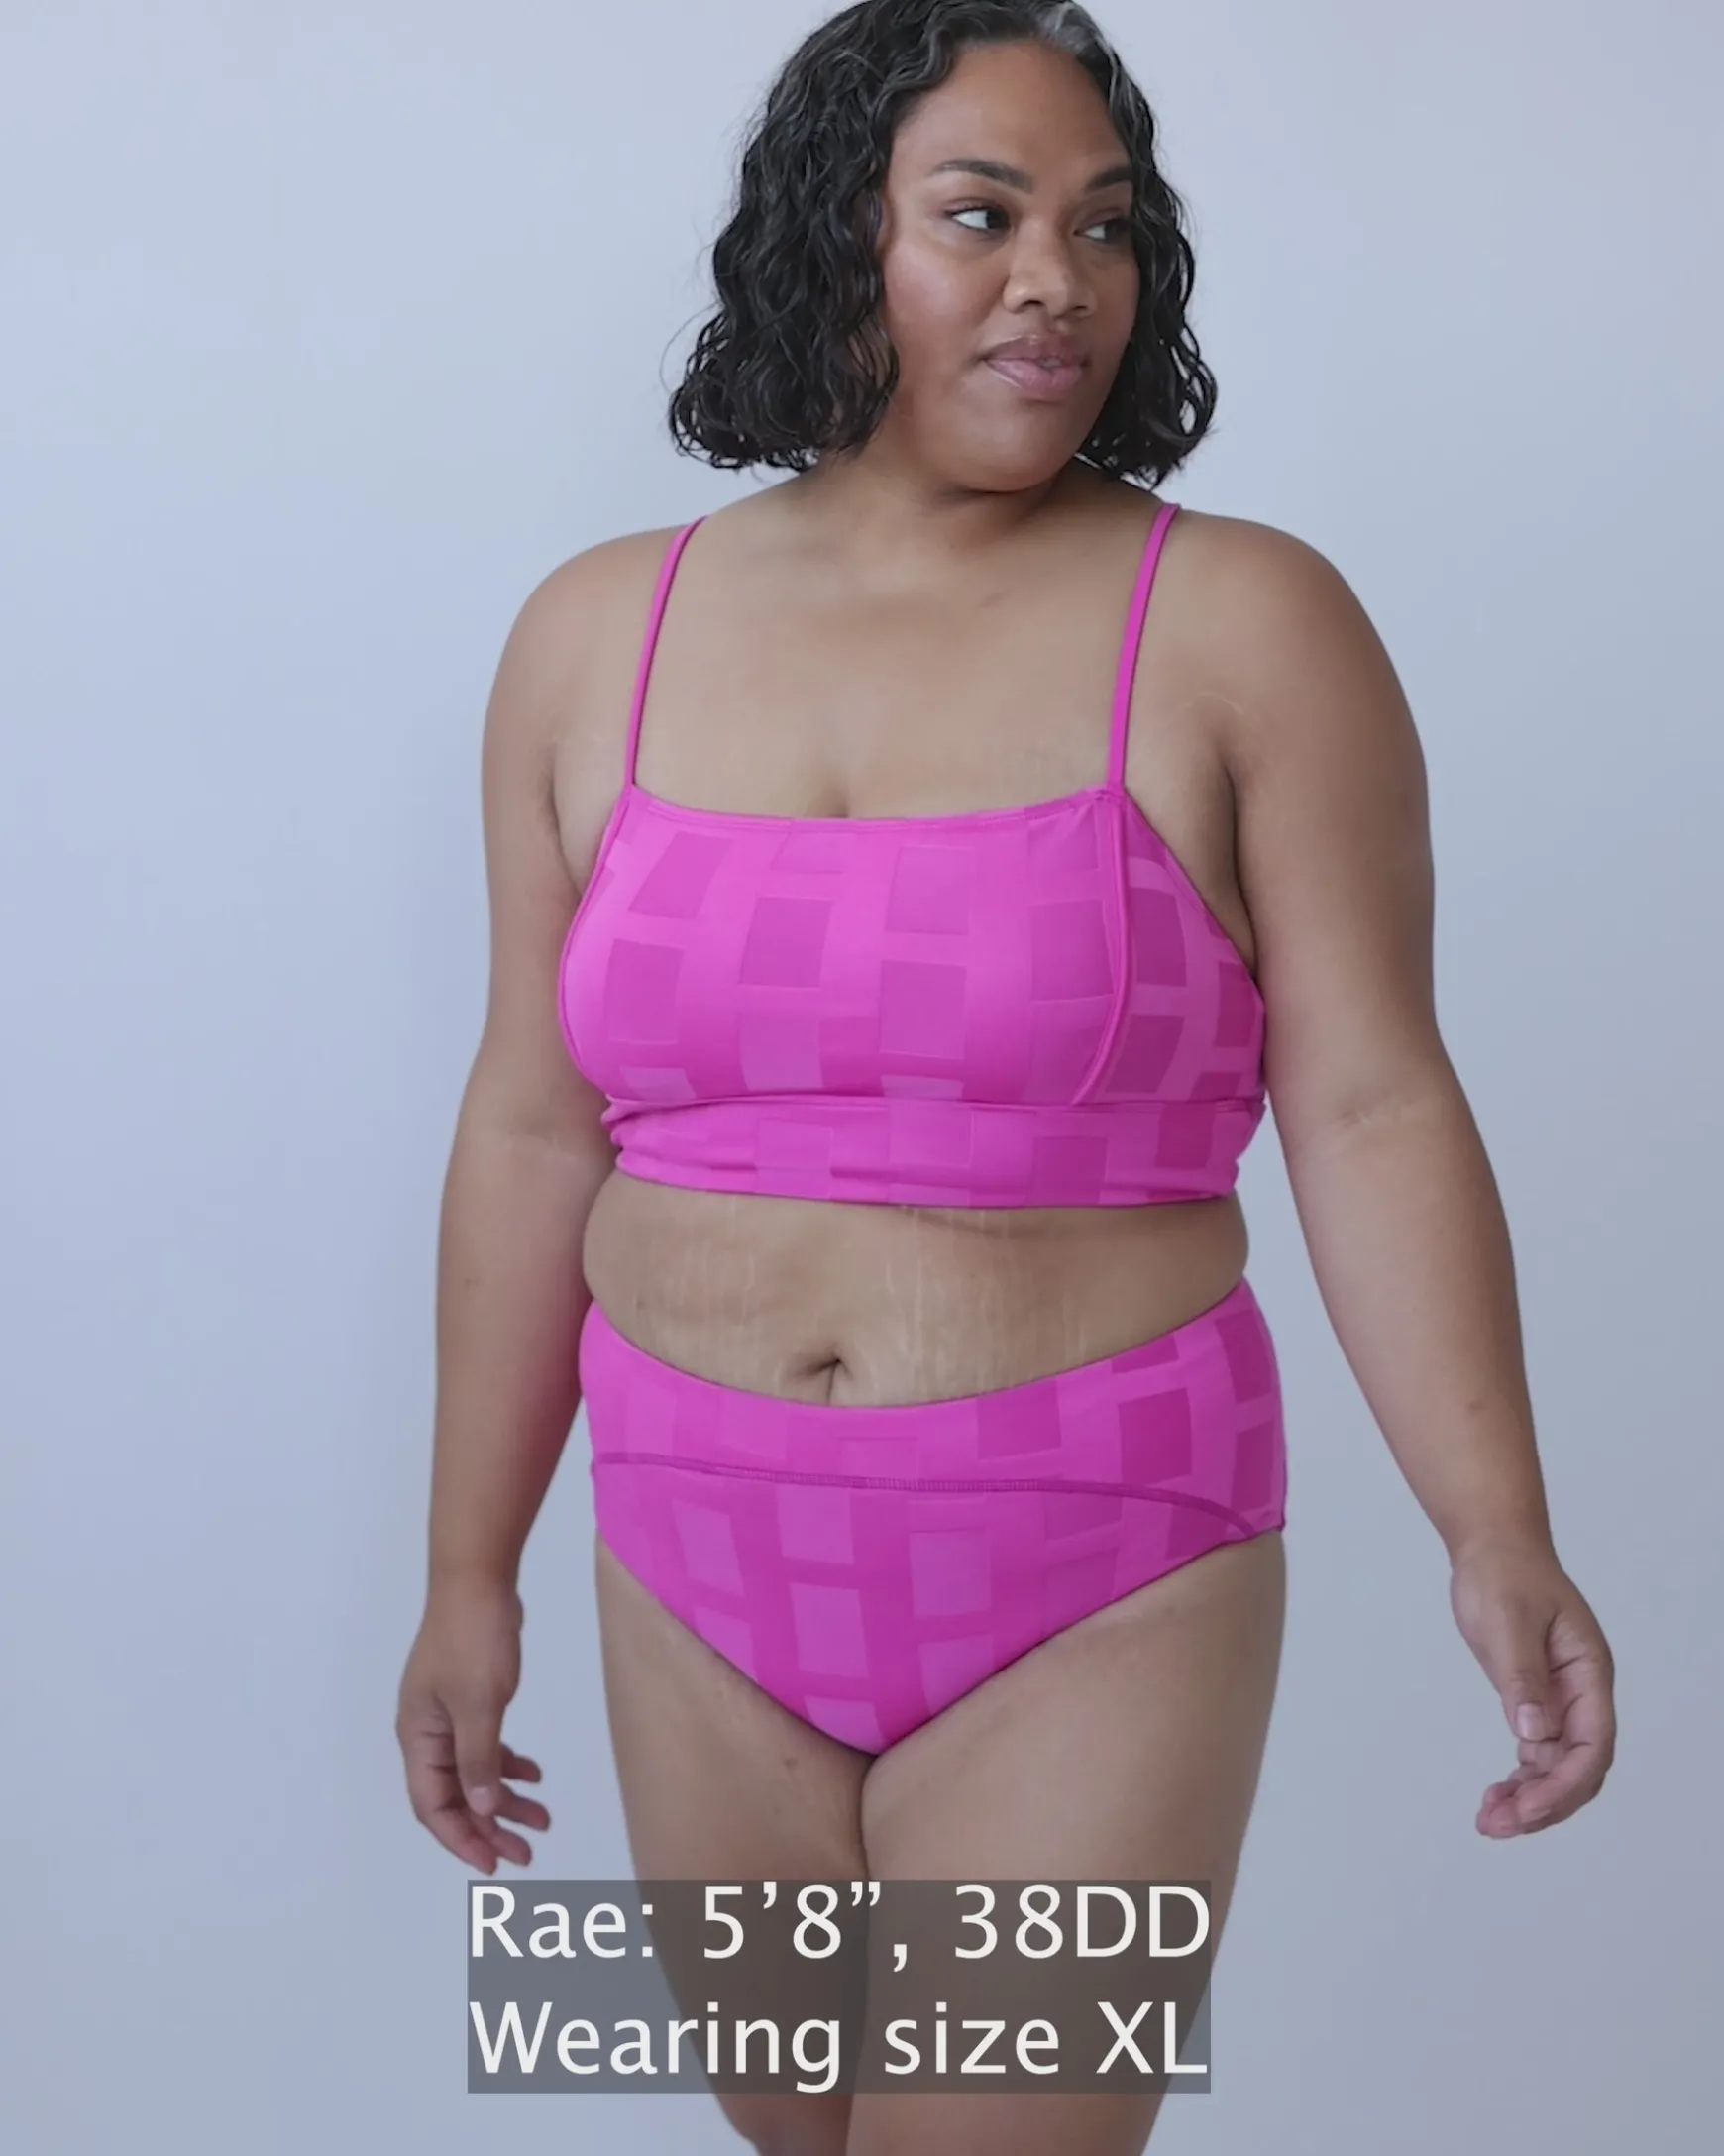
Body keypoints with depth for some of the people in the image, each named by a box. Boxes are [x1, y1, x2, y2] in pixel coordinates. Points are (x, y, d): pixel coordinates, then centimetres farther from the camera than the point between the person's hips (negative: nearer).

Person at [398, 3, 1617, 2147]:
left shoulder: (1244, 627, -7)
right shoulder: (598, 636, 3)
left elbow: (1371, 1107, -10)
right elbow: (535, 1126, 6)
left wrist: (1497, 1540, -22)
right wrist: (470, 1572, 8)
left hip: (1098, 1584, -3)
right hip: (703, 1569, 4)